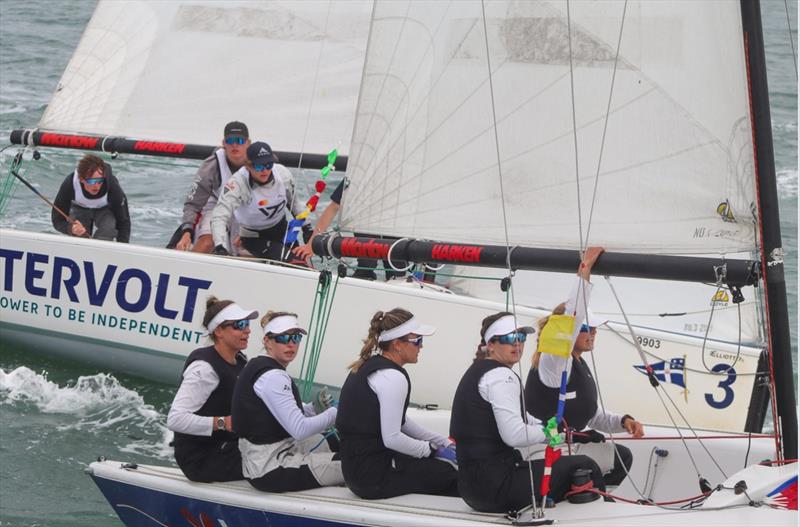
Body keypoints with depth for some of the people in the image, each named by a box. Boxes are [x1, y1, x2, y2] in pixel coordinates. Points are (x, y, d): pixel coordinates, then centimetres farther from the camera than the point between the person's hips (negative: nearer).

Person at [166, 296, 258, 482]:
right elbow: (175, 419, -26)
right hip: (200, 459, -9)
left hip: (227, 448, 9)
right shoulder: (204, 368, -19)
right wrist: (222, 423, -29)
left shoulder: (240, 361, 9)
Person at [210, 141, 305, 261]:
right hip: (254, 236, -5)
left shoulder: (283, 174, -17)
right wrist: (220, 247, -56)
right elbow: (219, 216, -42)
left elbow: (295, 203, 4)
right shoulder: (238, 183, -32)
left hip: (282, 228, 5)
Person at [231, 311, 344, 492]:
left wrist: (315, 407, 6)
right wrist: (334, 413, -11)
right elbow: (299, 429, -24)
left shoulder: (259, 366, 12)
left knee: (338, 441, 24)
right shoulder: (272, 377, -20)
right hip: (270, 471, -11)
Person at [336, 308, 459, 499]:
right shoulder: (392, 377, -19)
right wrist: (432, 449, -7)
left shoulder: (370, 365, 13)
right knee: (449, 473, -1)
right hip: (374, 478, -10)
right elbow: (392, 438, -21)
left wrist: (443, 442, 16)